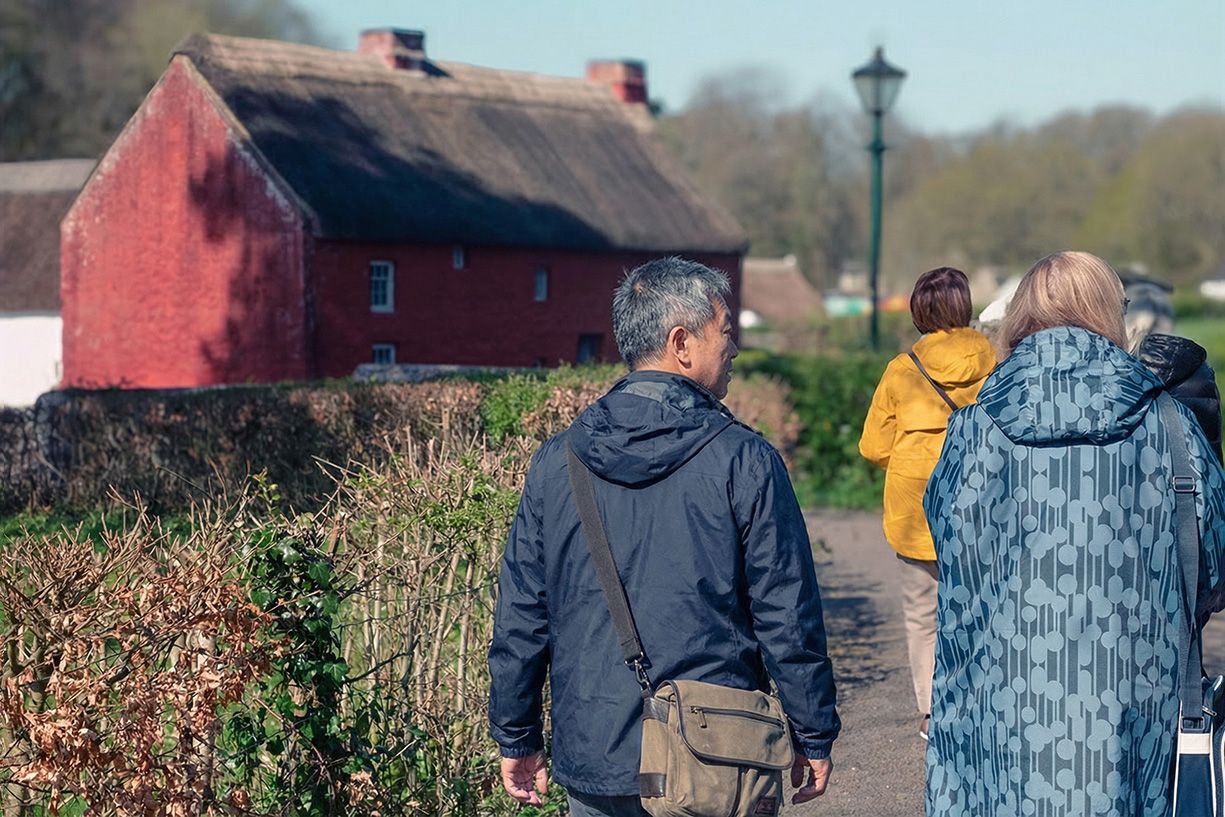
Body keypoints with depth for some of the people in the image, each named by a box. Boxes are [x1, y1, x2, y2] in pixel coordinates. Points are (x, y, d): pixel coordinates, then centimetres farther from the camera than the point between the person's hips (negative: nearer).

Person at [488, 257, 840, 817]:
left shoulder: (555, 463, 2)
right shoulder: (742, 460, -9)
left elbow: (519, 615, 6)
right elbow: (788, 617, -7)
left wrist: (516, 739, 15)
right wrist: (814, 738, 3)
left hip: (593, 761, 3)